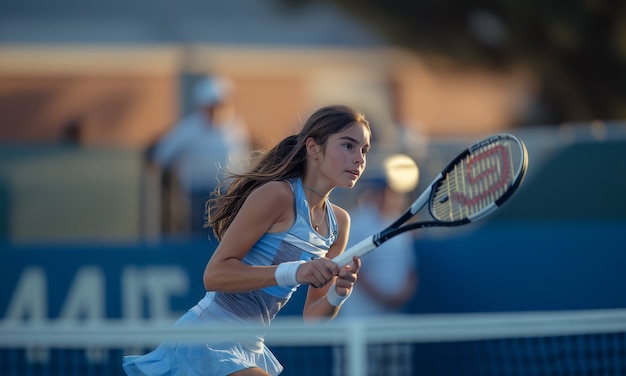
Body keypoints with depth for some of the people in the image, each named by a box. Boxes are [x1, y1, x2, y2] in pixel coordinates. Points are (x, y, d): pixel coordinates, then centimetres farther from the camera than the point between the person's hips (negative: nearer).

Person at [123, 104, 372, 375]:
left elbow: (312, 318, 10)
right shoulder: (277, 195, -14)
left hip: (251, 350, 9)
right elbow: (214, 274, -19)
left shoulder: (339, 222, 8)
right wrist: (293, 272, -29)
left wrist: (337, 295, -12)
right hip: (210, 341, -9)